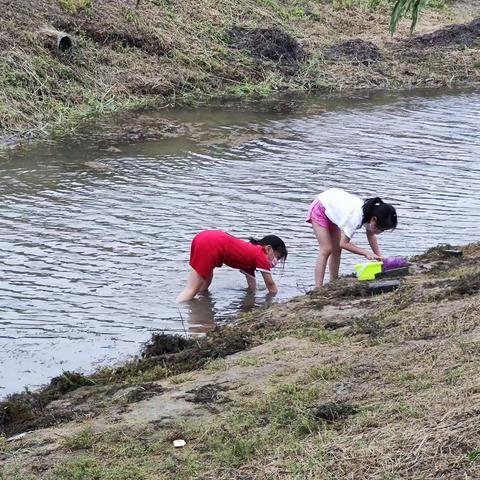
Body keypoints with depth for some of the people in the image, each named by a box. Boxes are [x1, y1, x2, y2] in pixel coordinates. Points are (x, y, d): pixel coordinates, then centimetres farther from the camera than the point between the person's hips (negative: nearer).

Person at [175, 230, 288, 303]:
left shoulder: (251, 251, 28)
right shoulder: (261, 256, 5)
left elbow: (252, 286, 34)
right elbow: (271, 286, 14)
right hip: (211, 246, -9)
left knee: (203, 289, 19)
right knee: (191, 290, -9)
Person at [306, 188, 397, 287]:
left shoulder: (370, 212, -18)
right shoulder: (355, 217, -40)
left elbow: (371, 235, -2)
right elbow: (344, 243, -32)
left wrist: (379, 257, -10)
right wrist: (366, 253, -35)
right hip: (319, 209, -8)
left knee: (336, 249, 5)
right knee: (327, 249, -15)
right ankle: (318, 289, -17)